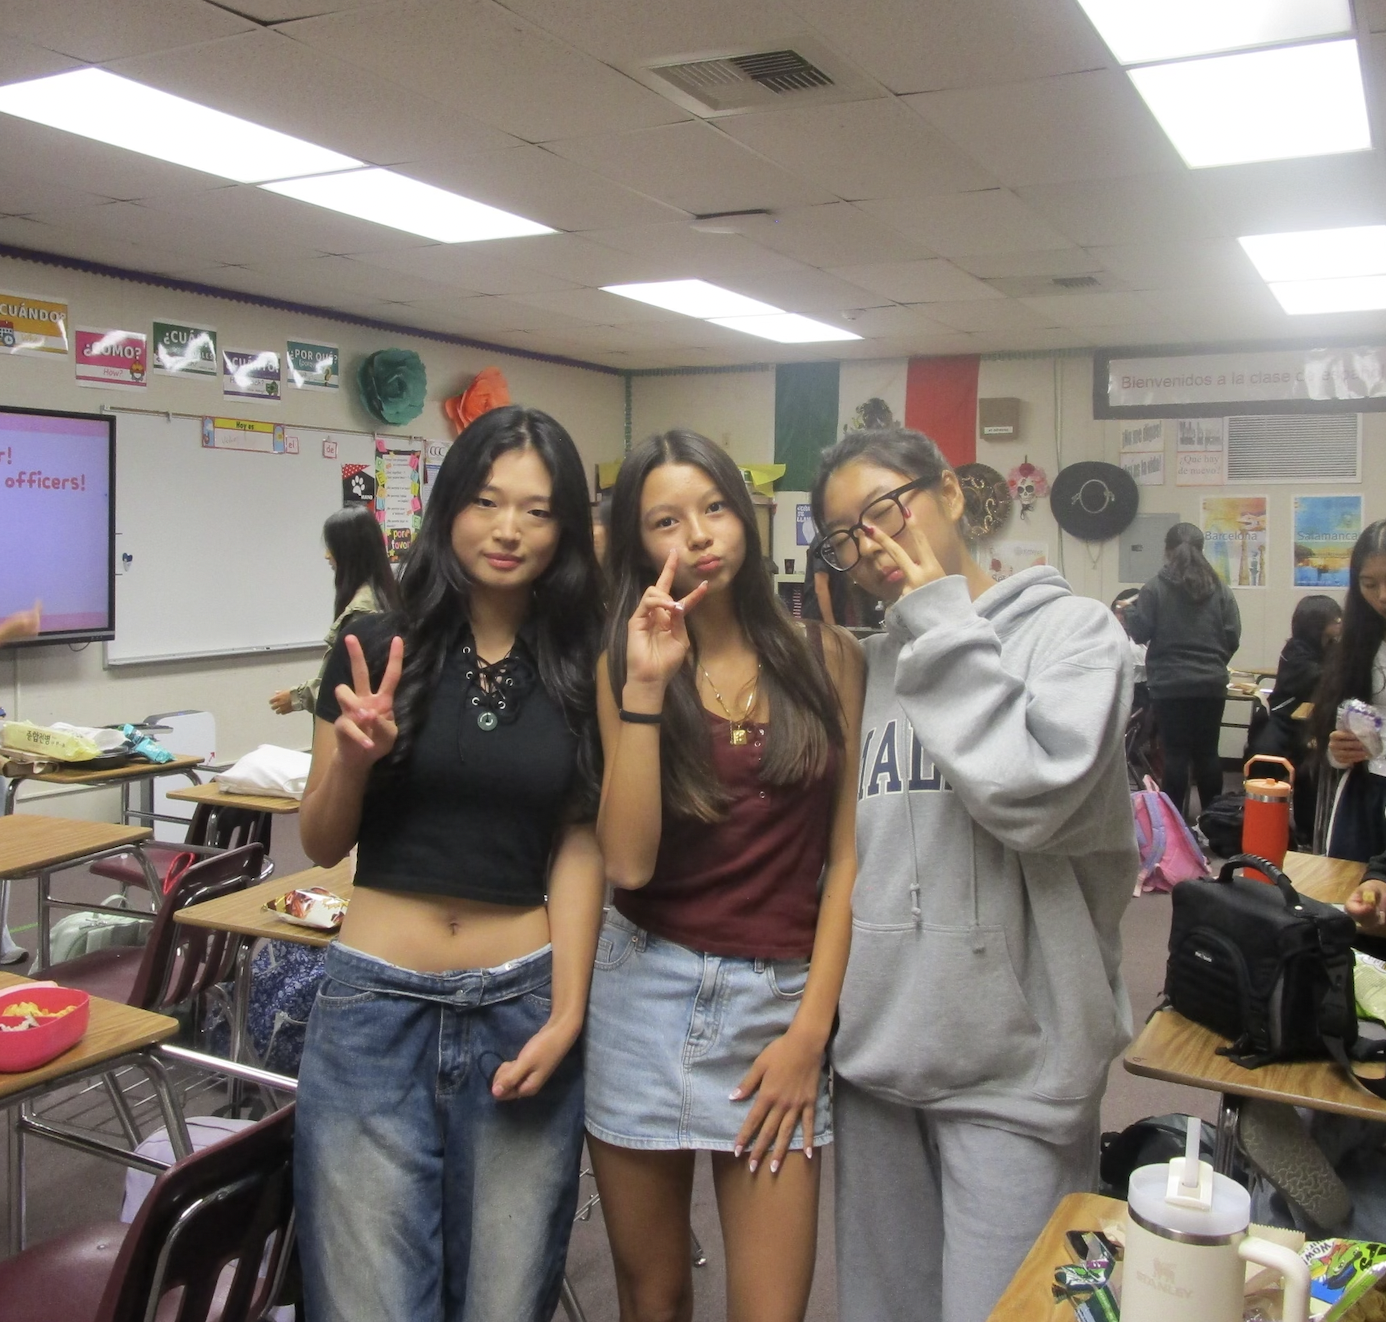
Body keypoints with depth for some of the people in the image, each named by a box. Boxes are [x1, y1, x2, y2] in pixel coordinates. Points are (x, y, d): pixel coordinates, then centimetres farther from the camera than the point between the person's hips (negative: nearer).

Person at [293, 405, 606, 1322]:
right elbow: (323, 845, 4)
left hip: (523, 1006, 1)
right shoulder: (376, 650, -1)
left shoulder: (582, 671, 1)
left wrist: (567, 1013, -7)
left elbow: (578, 846, 2)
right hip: (376, 1007, 0)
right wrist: (356, 755, -16)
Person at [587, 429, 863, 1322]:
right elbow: (628, 863, -11)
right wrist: (645, 689, -16)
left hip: (778, 997, 0)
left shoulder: (827, 658, 1)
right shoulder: (626, 666, 1)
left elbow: (848, 853, 0)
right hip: (646, 990, 1)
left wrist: (811, 1031, -5)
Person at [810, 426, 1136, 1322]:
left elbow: (1029, 793, -22)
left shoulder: (1072, 628, -4)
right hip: (876, 1043, 5)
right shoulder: (871, 663, 10)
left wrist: (942, 624, -14)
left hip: (1012, 1062, -5)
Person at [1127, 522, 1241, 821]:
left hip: (1170, 685, -2)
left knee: (1175, 754, 1)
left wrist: (1128, 611, 17)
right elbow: (1233, 637, 2)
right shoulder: (1220, 589, 3)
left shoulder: (1155, 588, -4)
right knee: (1207, 753, 9)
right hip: (1211, 685, 2)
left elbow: (1139, 632, -3)